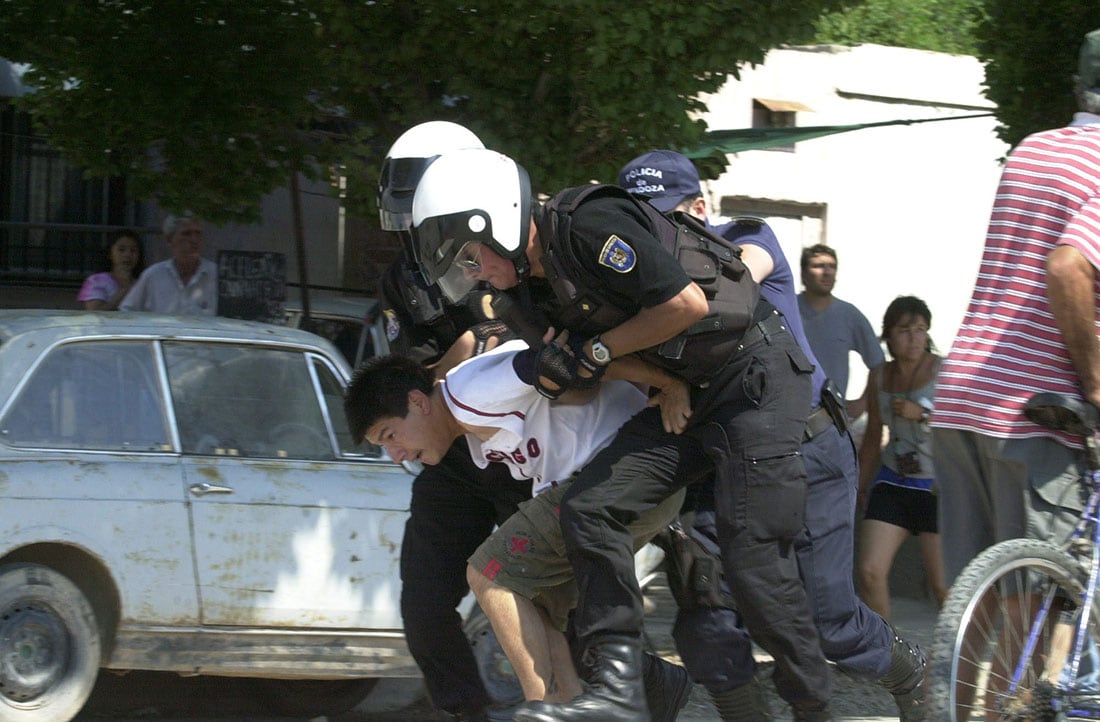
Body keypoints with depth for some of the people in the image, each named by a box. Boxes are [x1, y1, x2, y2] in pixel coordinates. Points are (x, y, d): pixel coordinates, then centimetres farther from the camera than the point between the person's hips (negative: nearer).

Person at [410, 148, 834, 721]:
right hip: (687, 397, 9)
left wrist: (593, 353, -12)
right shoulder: (546, 280, 10)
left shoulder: (588, 224, -18)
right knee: (589, 507, -5)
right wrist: (666, 387, -12)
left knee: (753, 560, -12)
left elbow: (687, 303, -22)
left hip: (755, 378, -9)